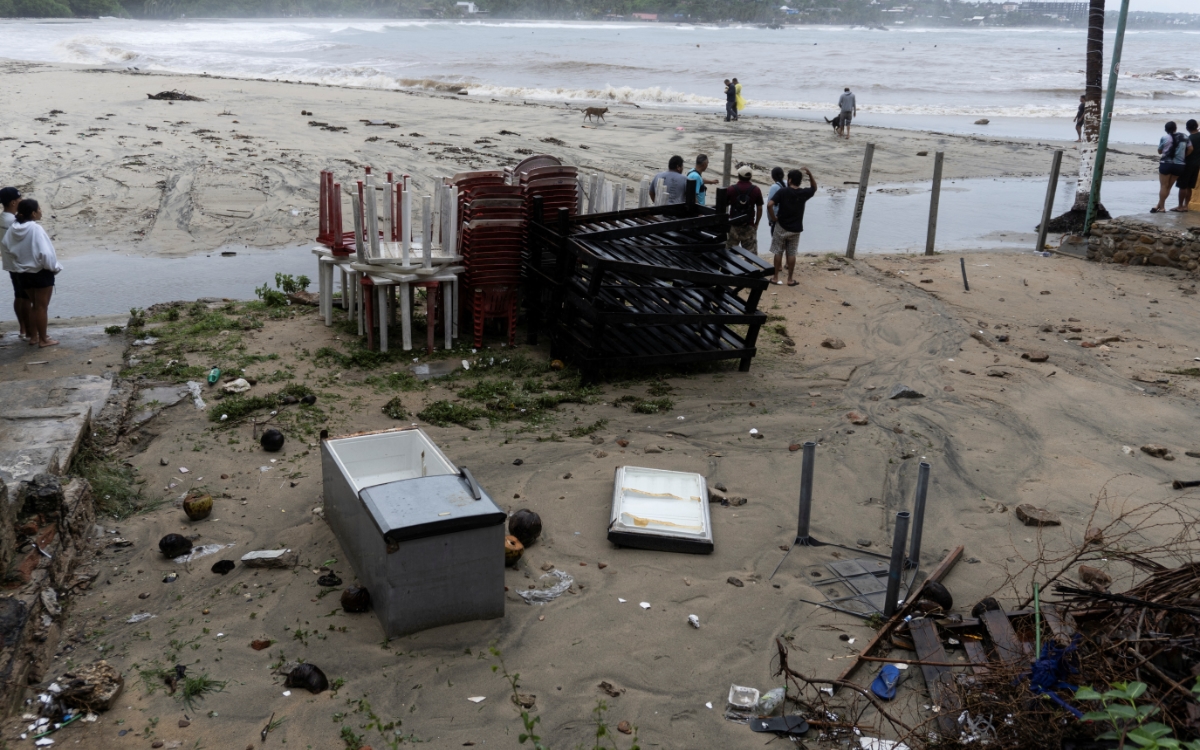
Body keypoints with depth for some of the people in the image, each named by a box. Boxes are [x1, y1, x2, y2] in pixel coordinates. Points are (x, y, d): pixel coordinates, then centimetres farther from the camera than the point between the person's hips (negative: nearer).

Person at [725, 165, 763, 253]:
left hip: (733, 225, 0)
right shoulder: (756, 190, -4)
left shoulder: (731, 189, -6)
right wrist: (756, 223, 12)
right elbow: (759, 209, 0)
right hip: (749, 226, 0)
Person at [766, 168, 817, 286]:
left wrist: (773, 218, -10)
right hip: (796, 229, 2)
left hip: (781, 227, -2)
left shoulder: (783, 192, -13)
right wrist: (810, 175, 6)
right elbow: (814, 188, 18)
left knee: (778, 252, 10)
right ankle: (790, 279, 16)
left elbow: (769, 204, -24)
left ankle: (775, 277, 14)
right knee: (791, 254, 11)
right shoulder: (803, 193, -5)